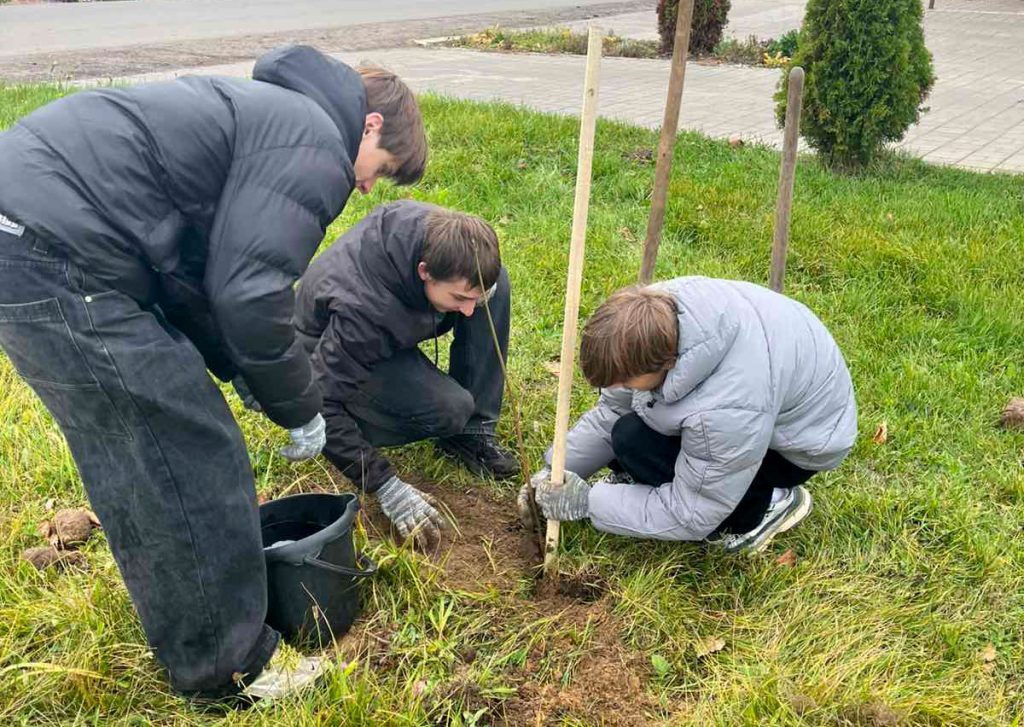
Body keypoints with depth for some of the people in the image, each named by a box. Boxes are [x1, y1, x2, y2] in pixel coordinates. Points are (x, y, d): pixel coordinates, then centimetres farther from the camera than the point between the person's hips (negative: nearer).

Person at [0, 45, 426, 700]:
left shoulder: (265, 114, 23)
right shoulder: (316, 144, -8)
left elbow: (193, 276, 22)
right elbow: (250, 296, -18)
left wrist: (247, 377, 22)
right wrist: (302, 410, -3)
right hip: (60, 262, -11)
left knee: (127, 462, 22)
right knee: (194, 466, 0)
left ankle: (187, 642, 42)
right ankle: (226, 667, 19)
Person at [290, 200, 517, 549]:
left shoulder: (439, 231, -26)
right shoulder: (362, 310, -43)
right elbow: (320, 403, -35)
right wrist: (386, 486, -34)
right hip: (327, 352, -7)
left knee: (497, 283, -17)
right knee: (450, 409, -31)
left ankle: (474, 430, -9)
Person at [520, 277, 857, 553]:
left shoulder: (728, 408, -42)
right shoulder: (654, 309, -24)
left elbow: (690, 515, -25)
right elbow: (612, 410, -8)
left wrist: (587, 502, -22)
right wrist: (557, 470, -11)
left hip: (801, 439, -6)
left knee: (634, 443, -23)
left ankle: (763, 505, -4)